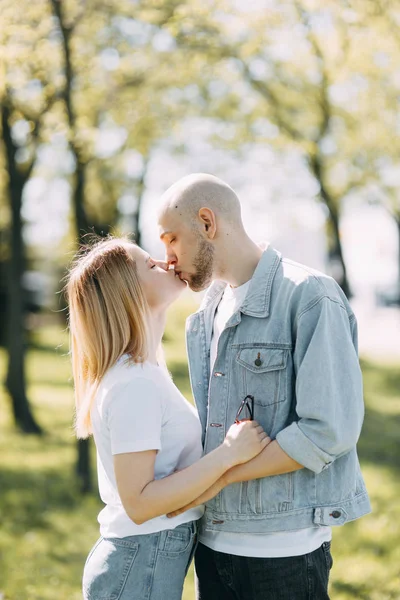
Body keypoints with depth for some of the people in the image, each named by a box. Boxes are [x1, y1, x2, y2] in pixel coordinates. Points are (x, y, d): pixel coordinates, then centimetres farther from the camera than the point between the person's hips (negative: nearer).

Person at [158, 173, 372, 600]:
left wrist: (219, 475, -15)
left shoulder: (310, 297, -13)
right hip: (213, 540, 7)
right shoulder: (210, 308, 13)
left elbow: (329, 430, -19)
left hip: (283, 548, -7)